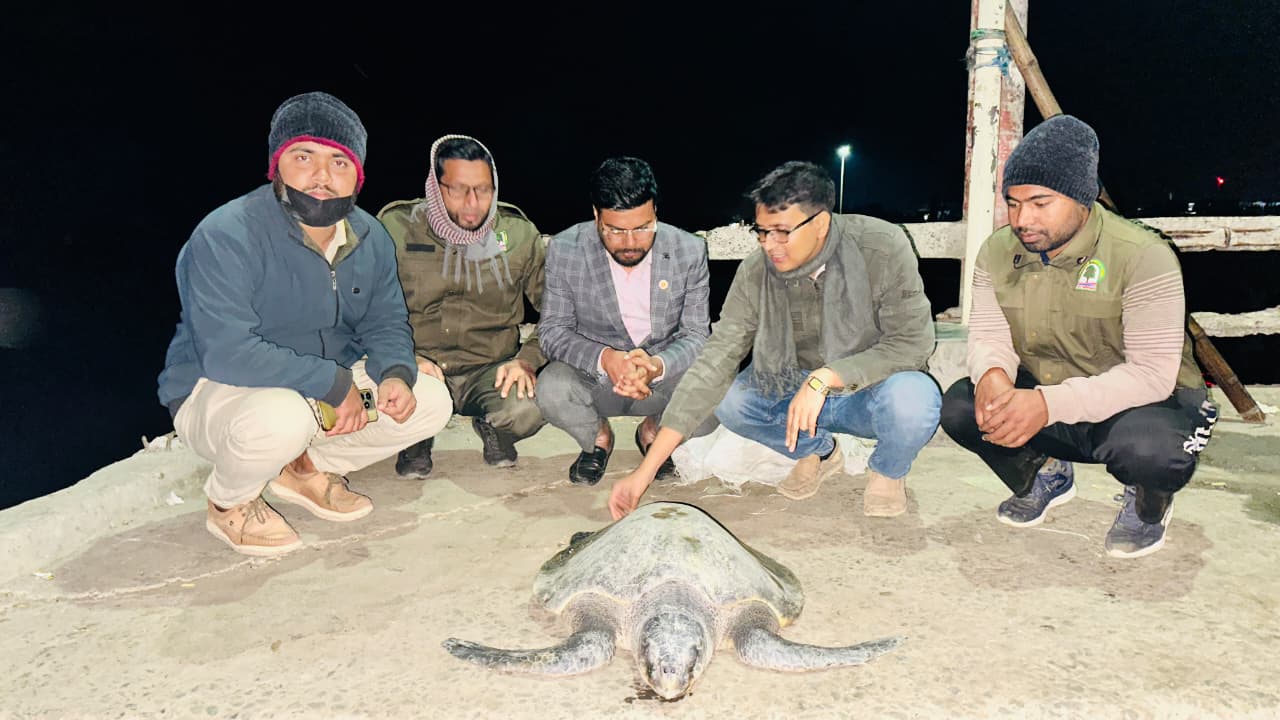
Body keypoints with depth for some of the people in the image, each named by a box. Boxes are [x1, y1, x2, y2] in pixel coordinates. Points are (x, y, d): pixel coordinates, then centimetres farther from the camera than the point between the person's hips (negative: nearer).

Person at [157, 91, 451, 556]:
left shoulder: (370, 238, -3)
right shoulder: (225, 236, -24)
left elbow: (385, 323, 5)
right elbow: (227, 353, -32)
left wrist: (395, 374, -18)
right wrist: (333, 383, -31)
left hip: (329, 389, 6)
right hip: (214, 392, -6)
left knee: (430, 402, -7)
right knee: (282, 418, -40)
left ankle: (308, 466, 13)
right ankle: (230, 503, -3)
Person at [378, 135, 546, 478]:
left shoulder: (519, 234, 0)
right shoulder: (395, 229, -4)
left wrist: (528, 359, -15)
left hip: (491, 371, 1)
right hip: (417, 371, 0)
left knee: (529, 408, -31)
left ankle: (490, 428, 10)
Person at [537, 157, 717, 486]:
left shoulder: (690, 251, -11)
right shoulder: (565, 250, -12)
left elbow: (696, 336, -8)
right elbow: (553, 330, -9)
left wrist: (657, 366, -31)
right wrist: (604, 358, -31)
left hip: (664, 374, 1)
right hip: (594, 374, 0)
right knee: (552, 389, -32)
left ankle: (654, 430, 9)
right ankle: (597, 437, 7)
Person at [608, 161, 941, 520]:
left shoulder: (882, 248, -22)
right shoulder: (755, 273, -16)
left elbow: (913, 340, -22)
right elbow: (714, 363, -19)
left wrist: (824, 378, -35)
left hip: (870, 392, -3)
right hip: (797, 392, 3)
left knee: (912, 397, -36)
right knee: (726, 398, -22)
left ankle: (888, 471, 2)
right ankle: (818, 452, 8)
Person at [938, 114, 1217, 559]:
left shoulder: (1142, 257, -22)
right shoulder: (997, 252, -5)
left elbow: (1152, 373, -26)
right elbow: (988, 335, -6)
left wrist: (1051, 403, -40)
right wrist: (991, 374, -32)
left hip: (1140, 401, -5)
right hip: (1039, 395, 5)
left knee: (1147, 448, -39)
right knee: (959, 406, -20)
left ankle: (1149, 502, 3)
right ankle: (1046, 474, 12)